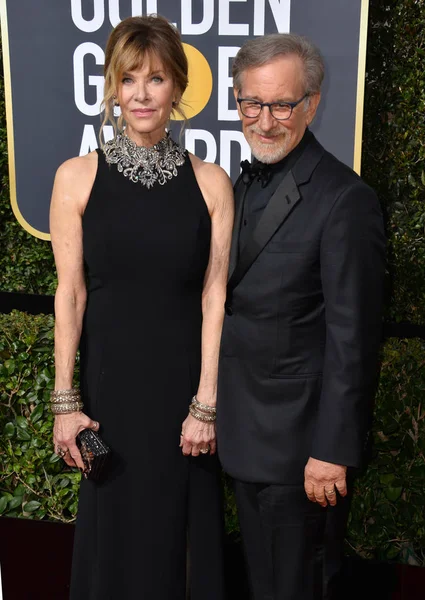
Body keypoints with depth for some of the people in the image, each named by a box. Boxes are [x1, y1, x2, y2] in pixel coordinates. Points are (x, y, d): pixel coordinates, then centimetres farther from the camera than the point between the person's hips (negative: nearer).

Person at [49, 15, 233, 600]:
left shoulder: (211, 183, -3)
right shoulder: (78, 177, -3)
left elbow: (214, 297, -4)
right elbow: (71, 294, -3)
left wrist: (206, 404, -7)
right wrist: (66, 401, -4)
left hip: (186, 383, 0)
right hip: (111, 381, 0)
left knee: (185, 525, 13)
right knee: (116, 529, 14)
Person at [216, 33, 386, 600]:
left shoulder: (345, 199, -20)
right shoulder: (246, 182, 7)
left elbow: (352, 338, -20)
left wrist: (332, 451, -19)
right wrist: (221, 412, 11)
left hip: (300, 443, -8)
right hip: (246, 433, 8)